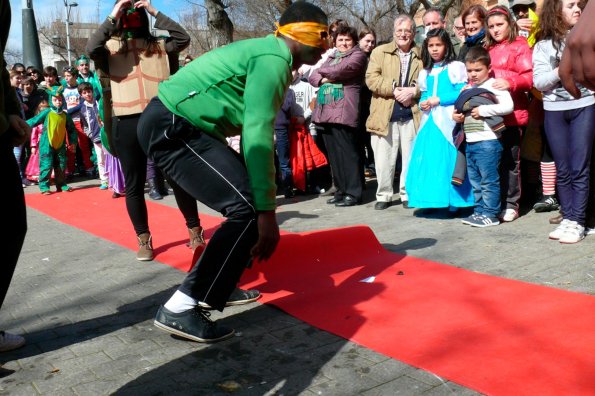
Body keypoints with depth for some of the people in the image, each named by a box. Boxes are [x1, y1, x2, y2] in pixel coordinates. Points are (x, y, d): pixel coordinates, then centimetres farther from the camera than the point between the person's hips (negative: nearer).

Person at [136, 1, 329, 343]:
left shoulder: (268, 53, 19)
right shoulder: (273, 60, -13)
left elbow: (253, 128, 24)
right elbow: (257, 135, -22)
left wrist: (264, 203, 26)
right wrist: (267, 212, -22)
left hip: (181, 125, 10)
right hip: (171, 128, -10)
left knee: (250, 198, 14)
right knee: (249, 207, -15)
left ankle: (219, 286, 23)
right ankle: (180, 309, -13)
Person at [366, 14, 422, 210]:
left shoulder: (422, 55, 11)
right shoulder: (380, 52, 7)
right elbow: (371, 79, -4)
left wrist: (413, 91, -13)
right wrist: (394, 90, -14)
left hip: (412, 116, 1)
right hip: (385, 115, -1)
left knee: (410, 158, 6)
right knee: (384, 159, 3)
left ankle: (408, 194, 19)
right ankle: (384, 195, 15)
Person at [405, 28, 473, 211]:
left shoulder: (455, 67, 1)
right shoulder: (425, 72, 20)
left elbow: (462, 93, -7)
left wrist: (439, 99, -13)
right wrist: (423, 103, 0)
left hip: (447, 122, -6)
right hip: (429, 122, 6)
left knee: (448, 160, -7)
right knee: (427, 160, 2)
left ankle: (452, 202, 0)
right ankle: (431, 200, 11)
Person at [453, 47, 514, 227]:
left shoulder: (494, 85, -7)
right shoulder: (468, 89, 16)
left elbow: (508, 106, -20)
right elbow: (460, 107, 28)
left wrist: (483, 110, -18)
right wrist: (455, 115, 5)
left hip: (488, 142, -8)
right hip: (470, 143, 8)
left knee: (489, 180, -2)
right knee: (475, 181, 14)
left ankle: (490, 214, 4)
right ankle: (480, 211, 23)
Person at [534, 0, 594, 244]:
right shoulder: (543, 45, 6)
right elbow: (539, 82, -3)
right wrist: (561, 70, -16)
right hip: (554, 110, 1)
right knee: (563, 170, 7)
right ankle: (568, 218, 16)